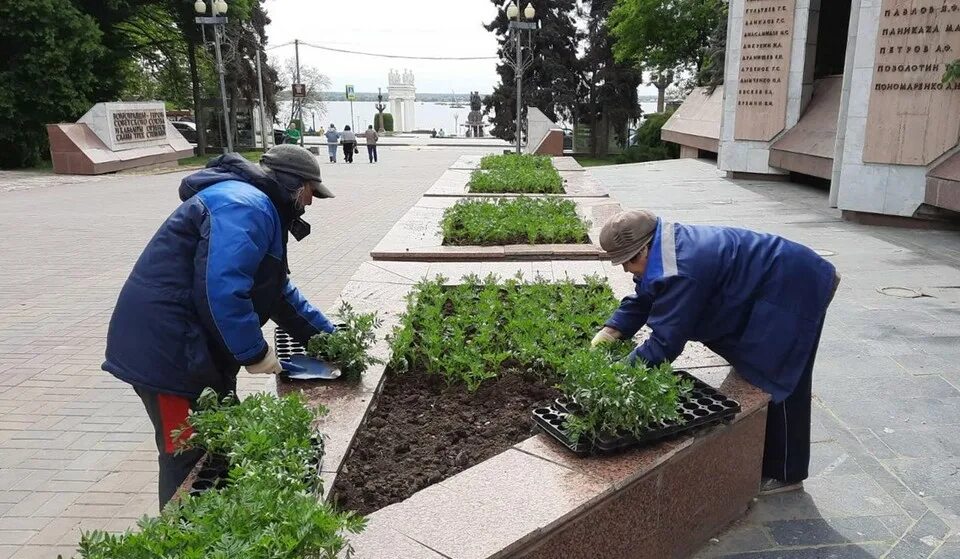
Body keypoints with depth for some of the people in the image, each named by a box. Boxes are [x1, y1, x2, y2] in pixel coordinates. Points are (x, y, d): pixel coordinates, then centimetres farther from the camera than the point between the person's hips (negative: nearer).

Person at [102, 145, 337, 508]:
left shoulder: (258, 207, 17)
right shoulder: (245, 206, -19)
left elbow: (278, 289, 25)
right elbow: (221, 290, -32)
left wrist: (324, 334, 22)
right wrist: (255, 353, -20)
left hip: (196, 347, 11)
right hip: (166, 351, -11)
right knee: (188, 458, 1)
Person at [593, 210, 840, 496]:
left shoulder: (680, 272, -33)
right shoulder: (666, 248, -2)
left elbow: (665, 343, -30)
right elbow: (641, 300, 7)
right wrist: (610, 331, -8)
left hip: (794, 289, -10)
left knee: (778, 383, -1)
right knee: (756, 375, 18)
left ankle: (785, 473, 15)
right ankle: (765, 456, 34)